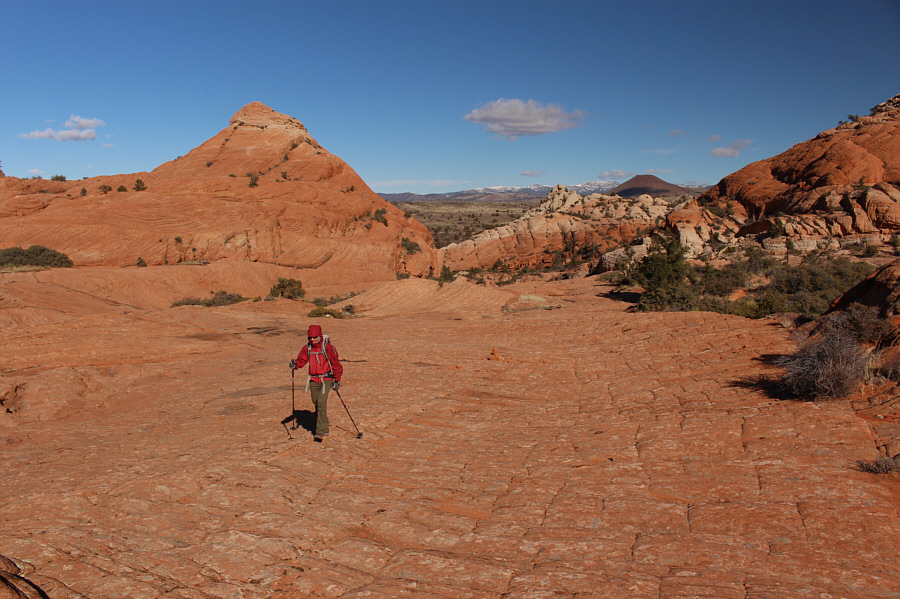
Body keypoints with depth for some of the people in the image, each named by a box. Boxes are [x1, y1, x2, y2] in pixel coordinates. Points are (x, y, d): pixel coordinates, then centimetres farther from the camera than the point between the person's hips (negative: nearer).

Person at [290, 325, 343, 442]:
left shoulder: (327, 347, -11)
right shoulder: (307, 347, 2)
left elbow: (336, 364, -6)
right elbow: (301, 359, 8)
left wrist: (337, 380, -6)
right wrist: (295, 364, -16)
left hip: (326, 379, -5)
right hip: (313, 379, 6)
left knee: (321, 403, -17)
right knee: (316, 404, 11)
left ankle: (320, 432, -14)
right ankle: (324, 429, 27)